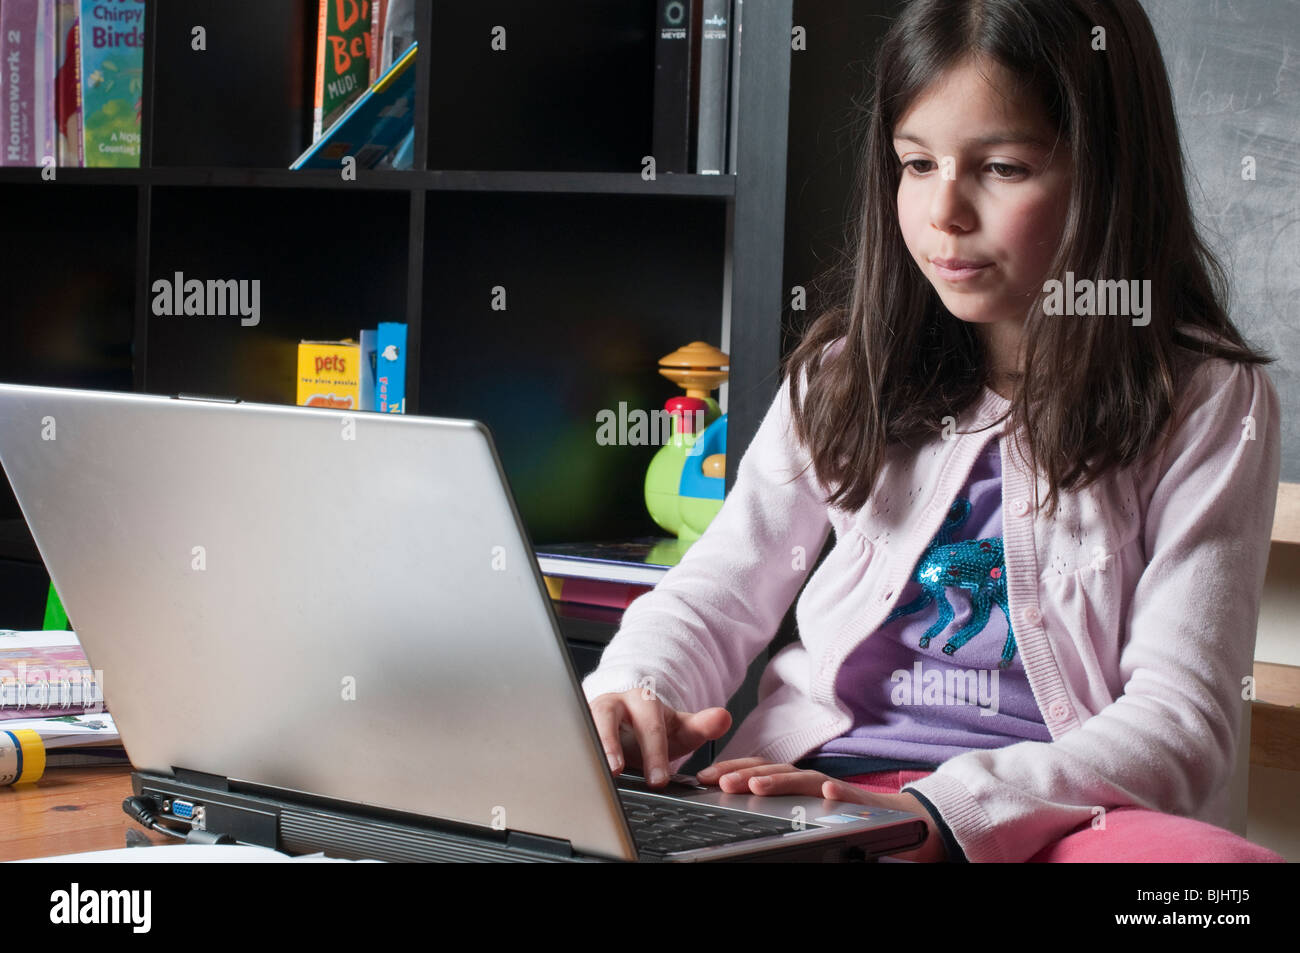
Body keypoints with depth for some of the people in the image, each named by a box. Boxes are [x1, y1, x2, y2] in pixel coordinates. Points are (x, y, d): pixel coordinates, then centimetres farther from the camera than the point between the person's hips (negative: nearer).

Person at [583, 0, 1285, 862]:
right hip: (817, 786, 2)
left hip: (1050, 813, -2)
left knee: (1216, 860, -39)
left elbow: (1180, 716, -5)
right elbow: (717, 593, 17)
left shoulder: (1208, 405, 3)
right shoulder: (849, 378, 16)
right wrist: (635, 695, -9)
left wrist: (939, 811, -21)